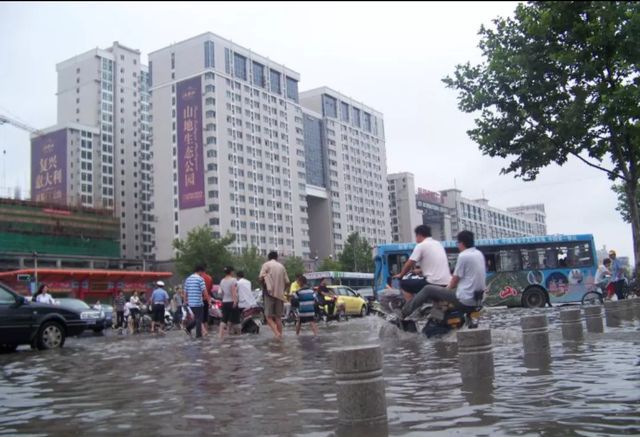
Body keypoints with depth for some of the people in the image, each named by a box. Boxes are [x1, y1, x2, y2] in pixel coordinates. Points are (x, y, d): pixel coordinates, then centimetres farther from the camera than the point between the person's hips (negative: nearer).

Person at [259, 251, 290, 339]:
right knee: (278, 317, 11)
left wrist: (265, 284, 9)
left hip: (270, 293, -4)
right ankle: (280, 335, 7)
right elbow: (287, 282, 8)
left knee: (268, 316, -3)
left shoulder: (266, 264, 1)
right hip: (280, 294, 4)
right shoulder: (281, 266, 11)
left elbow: (261, 278, -12)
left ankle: (277, 333, -22)